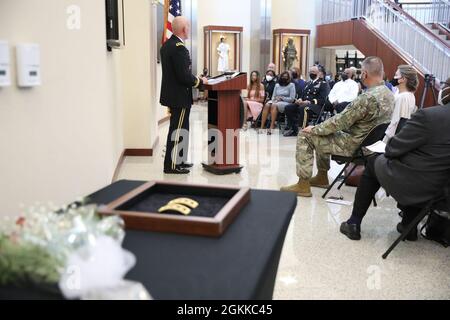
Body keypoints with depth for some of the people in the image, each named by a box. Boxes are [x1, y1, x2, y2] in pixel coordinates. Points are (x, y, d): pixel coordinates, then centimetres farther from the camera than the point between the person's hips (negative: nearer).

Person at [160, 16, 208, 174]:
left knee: (180, 129, 18)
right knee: (177, 131, -2)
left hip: (172, 94, 10)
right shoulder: (179, 48, -21)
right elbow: (184, 76, -24)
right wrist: (200, 81, -8)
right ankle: (172, 165, 5)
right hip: (179, 96, -10)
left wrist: (195, 78, 13)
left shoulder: (167, 45, 10)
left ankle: (179, 160, 28)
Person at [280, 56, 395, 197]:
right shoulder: (389, 94, 3)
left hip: (354, 145, -9)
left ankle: (303, 185, 0)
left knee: (305, 136, -4)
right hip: (368, 141, 9)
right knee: (322, 134, 26)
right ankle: (322, 177, 30)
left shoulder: (368, 97, -27)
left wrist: (314, 129, -8)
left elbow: (340, 121, -22)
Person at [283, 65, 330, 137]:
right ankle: (293, 129, -9)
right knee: (288, 107, -12)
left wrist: (309, 102, -21)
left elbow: (322, 99, -10)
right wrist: (300, 99, 1)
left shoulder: (323, 84, 1)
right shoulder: (309, 83, 25)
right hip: (303, 103, 8)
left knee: (302, 108, -38)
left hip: (315, 105, -8)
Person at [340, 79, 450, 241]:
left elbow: (393, 149, -16)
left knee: (374, 162, 19)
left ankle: (354, 224, 24)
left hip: (407, 182, -6)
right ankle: (409, 225, 30)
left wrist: (389, 149, 6)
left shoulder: (428, 115, -23)